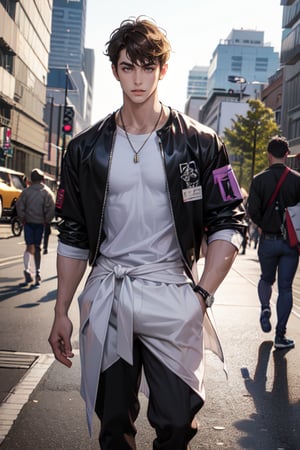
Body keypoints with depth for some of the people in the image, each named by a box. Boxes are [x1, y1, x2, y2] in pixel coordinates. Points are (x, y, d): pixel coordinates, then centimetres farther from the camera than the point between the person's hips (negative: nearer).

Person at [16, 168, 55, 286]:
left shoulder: (26, 191, -2)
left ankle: (27, 269, -24)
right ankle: (37, 272, 15)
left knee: (30, 246, -1)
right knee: (37, 248, 12)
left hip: (28, 222, -1)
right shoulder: (47, 192, -3)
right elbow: (51, 208, -13)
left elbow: (19, 205, -8)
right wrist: (47, 220, -2)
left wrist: (22, 219, 1)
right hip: (40, 223, 1)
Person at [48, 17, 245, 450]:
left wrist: (202, 295, -10)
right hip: (105, 298, 2)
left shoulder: (199, 143, -1)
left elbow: (229, 224, -1)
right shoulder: (86, 148, 5)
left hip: (173, 297, -1)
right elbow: (74, 236, 8)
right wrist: (61, 311, 6)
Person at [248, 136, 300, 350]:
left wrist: (263, 226, 7)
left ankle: (265, 308, 1)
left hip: (268, 241, 0)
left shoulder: (259, 179, -5)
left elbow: (253, 211, -11)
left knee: (266, 279, 25)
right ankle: (280, 335, 5)